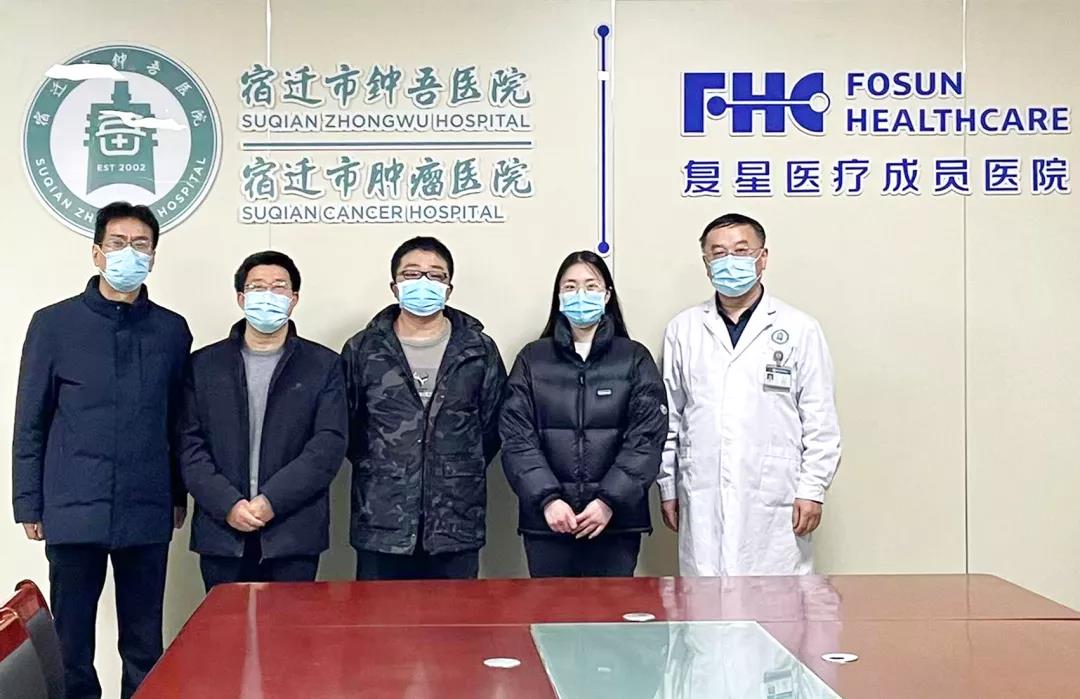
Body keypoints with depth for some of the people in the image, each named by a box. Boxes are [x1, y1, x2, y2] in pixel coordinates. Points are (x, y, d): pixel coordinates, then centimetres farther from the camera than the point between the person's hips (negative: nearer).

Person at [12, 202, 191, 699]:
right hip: (74, 511, -1)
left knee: (144, 644, 8)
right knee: (71, 642, 5)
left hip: (147, 513, 2)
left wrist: (179, 493, 10)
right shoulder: (54, 324, 1)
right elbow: (30, 423, 3)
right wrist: (29, 504, 1)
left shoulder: (172, 330, 6)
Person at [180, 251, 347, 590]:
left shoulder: (324, 365, 6)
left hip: (294, 536, -1)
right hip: (222, 533, 1)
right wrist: (228, 504, -10)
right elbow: (190, 445, 3)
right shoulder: (204, 364, 10)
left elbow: (329, 445, -3)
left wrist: (272, 501, -12)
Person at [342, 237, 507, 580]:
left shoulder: (479, 350, 6)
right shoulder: (362, 350, 5)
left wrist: (463, 472, 7)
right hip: (381, 526, 0)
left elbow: (494, 423, 9)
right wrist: (376, 468, 8)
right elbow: (344, 426, 9)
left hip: (457, 526, 0)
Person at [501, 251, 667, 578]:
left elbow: (646, 438, -2)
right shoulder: (532, 359, 7)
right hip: (546, 522, 1)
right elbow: (517, 438, 0)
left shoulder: (635, 359, 5)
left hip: (616, 521, -1)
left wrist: (609, 501, -13)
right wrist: (547, 499, -13)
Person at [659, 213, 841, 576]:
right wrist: (668, 488, 11)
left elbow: (820, 421, 2)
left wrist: (812, 490, -2)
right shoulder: (683, 329, 9)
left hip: (775, 504, -2)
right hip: (702, 502, 2)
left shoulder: (800, 329, 2)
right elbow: (668, 416, 12)